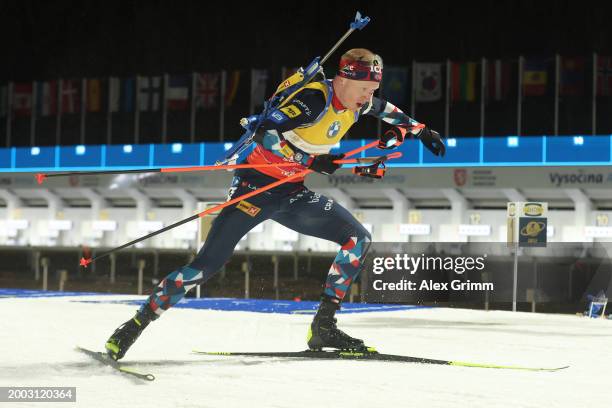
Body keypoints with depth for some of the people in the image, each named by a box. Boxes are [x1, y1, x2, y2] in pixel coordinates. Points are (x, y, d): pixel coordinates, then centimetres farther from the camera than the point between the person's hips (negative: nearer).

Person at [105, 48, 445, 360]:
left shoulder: (355, 101, 2)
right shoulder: (315, 99, -23)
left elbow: (385, 109, 27)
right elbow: (265, 133, -31)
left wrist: (420, 130, 26)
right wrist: (310, 161, -35)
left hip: (293, 195, 8)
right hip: (257, 185, -8)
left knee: (359, 238, -3)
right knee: (207, 265, -14)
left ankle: (324, 326, -1)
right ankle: (136, 325, -5)